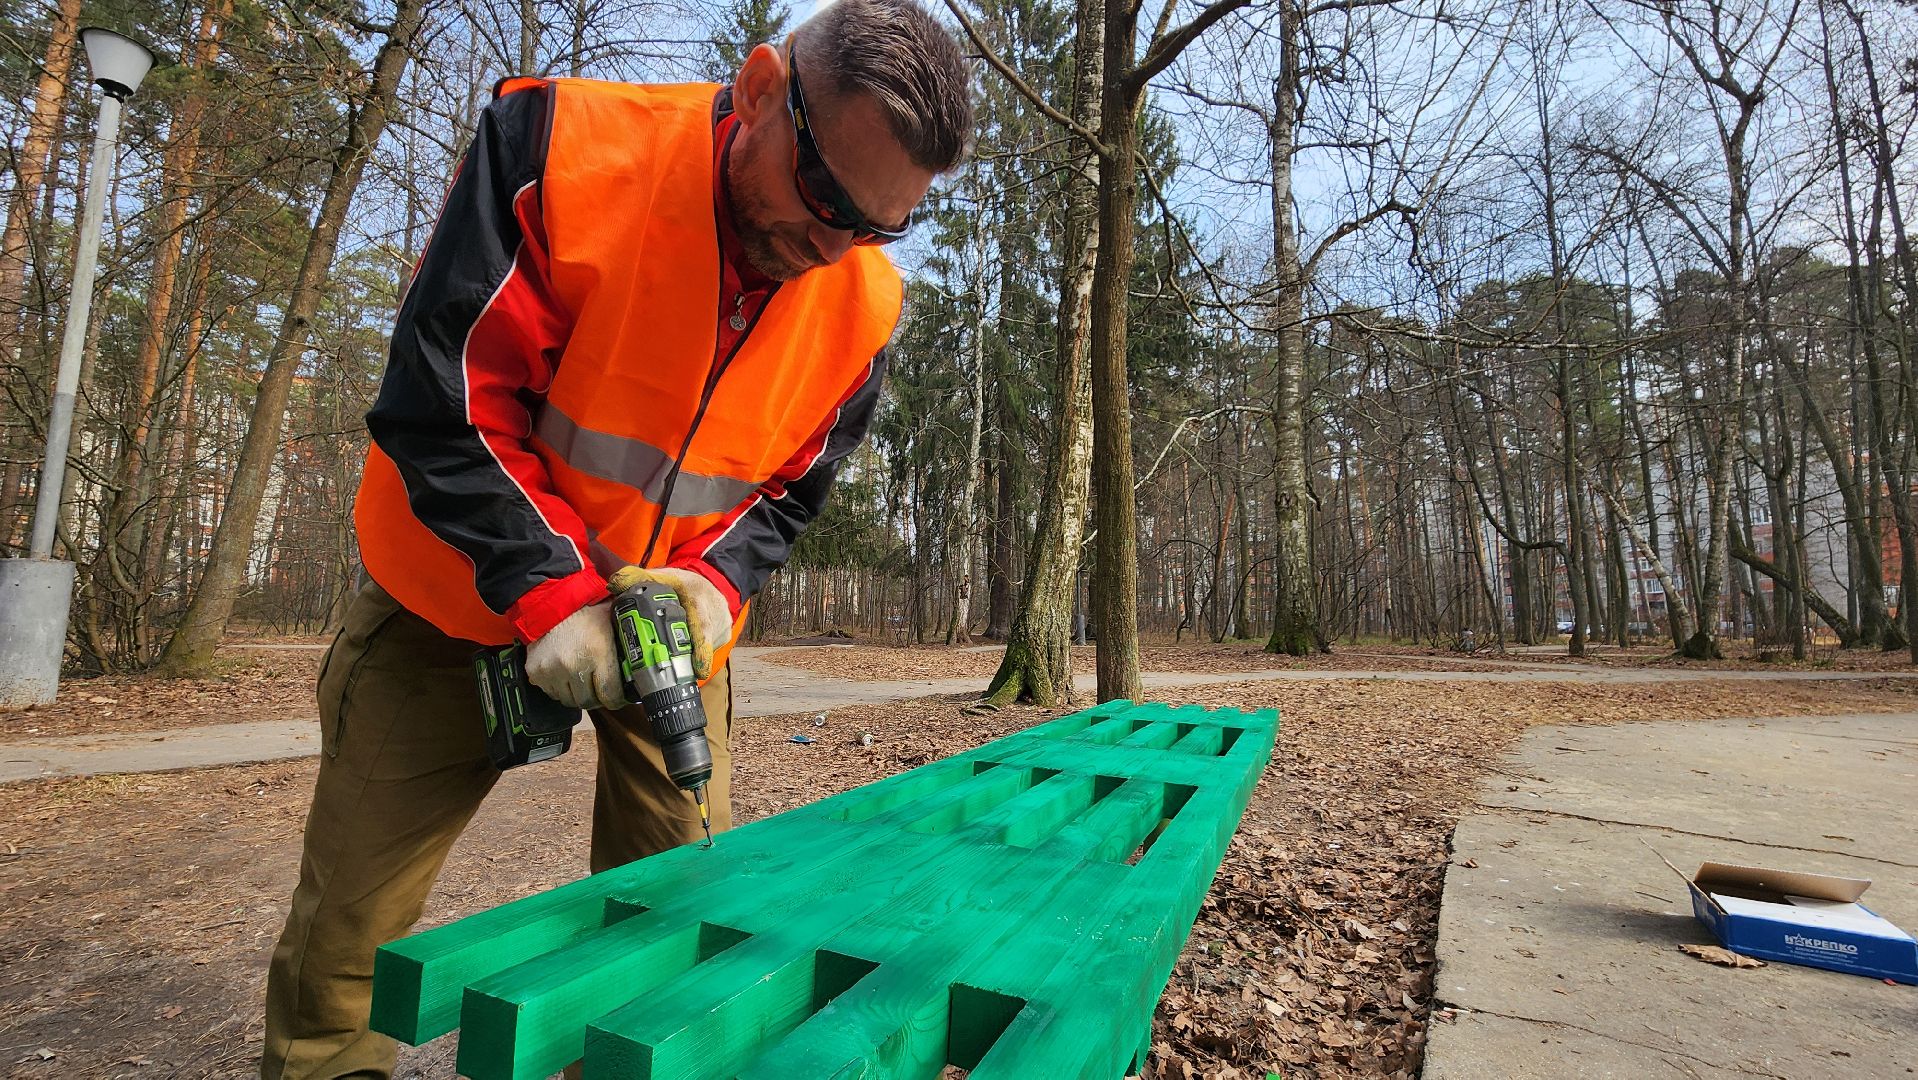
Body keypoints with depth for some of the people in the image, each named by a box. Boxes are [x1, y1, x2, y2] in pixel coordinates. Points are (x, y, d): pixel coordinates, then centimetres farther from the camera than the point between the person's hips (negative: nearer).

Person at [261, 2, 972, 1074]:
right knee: (347, 924, 8)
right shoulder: (561, 144, -20)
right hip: (466, 597, -1)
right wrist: (550, 593, -25)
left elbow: (790, 489, 0)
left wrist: (717, 585, -18)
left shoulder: (864, 302, -10)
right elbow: (444, 402, -19)